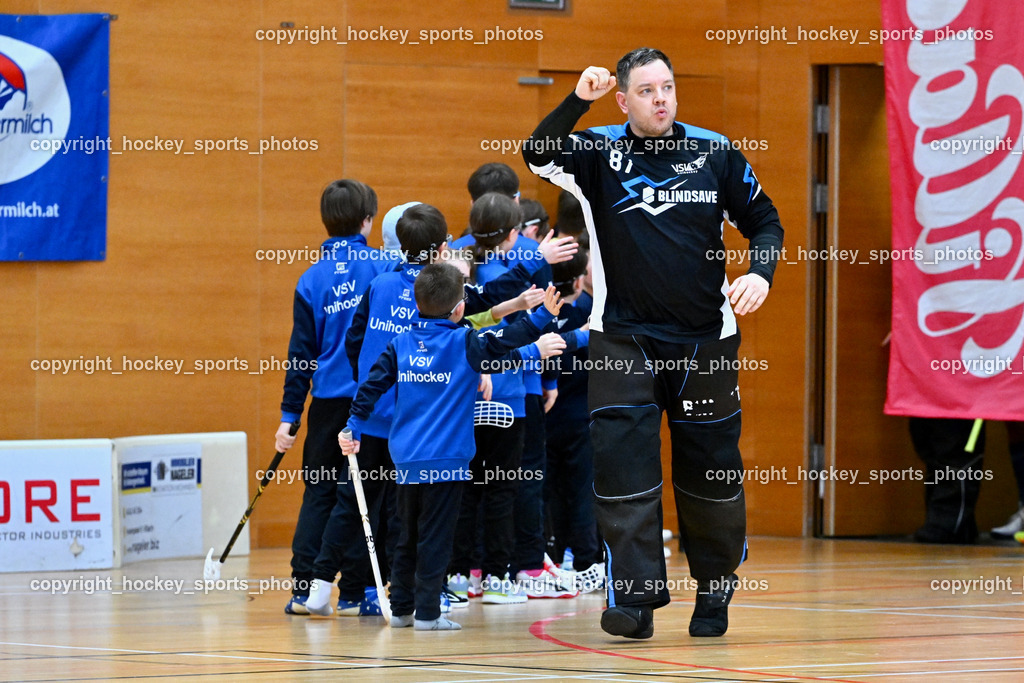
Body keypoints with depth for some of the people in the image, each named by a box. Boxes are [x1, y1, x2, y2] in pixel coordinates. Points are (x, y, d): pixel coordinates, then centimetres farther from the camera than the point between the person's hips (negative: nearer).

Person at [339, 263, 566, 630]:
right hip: (446, 458, -5)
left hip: (406, 458, 5)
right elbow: (505, 340, -6)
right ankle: (427, 612, -4)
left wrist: (354, 427, 16)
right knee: (435, 535, -3)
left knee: (409, 534, 15)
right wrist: (542, 315, 3)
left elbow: (371, 386, 8)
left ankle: (400, 608, 18)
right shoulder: (466, 344, -5)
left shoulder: (400, 344, 8)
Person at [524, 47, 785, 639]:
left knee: (712, 473, 7)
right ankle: (635, 596, -9)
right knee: (623, 466, -11)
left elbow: (765, 221, 11)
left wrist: (761, 274, -8)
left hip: (706, 341, 1)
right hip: (623, 339, -1)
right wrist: (579, 99, -33)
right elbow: (539, 155, -20)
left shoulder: (714, 152, 2)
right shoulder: (599, 153, -1)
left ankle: (715, 592, 23)